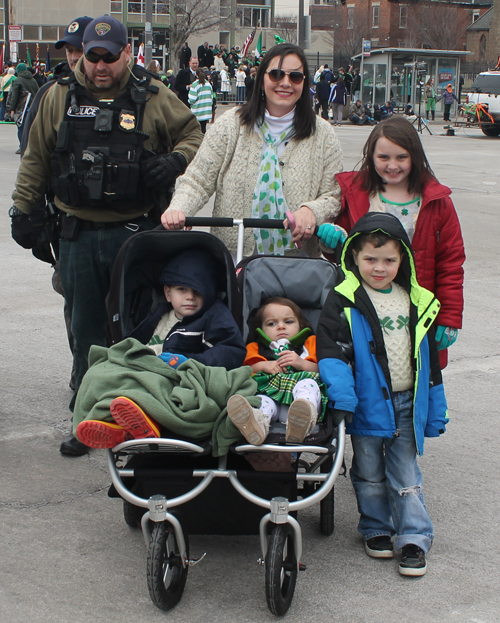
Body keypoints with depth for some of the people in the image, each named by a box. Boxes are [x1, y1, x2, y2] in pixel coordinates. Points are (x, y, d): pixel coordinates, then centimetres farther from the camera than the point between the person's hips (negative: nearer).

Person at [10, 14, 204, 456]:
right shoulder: (60, 97, 8)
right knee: (86, 329, 7)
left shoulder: (154, 98, 3)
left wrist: (175, 160, -9)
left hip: (137, 233, -2)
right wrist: (23, 207, 14)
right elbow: (37, 158, 16)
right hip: (79, 233, 2)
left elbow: (193, 134, 12)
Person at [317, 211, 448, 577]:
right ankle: (377, 529, 28)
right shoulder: (343, 303, -8)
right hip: (367, 405, -2)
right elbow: (332, 352, -14)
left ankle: (414, 539, 11)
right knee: (369, 473, 11)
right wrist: (342, 397, -25)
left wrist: (435, 411, 12)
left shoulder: (418, 303, 5)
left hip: (407, 406, 2)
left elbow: (429, 360, 11)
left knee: (405, 475, 5)